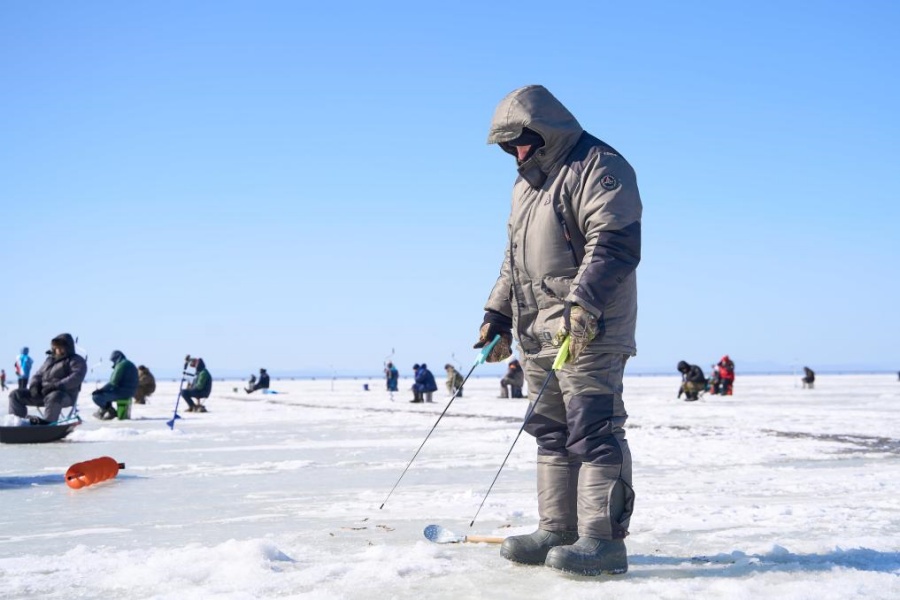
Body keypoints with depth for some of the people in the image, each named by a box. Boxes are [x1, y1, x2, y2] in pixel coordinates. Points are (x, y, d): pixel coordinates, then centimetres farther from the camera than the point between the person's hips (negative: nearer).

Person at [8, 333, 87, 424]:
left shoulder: (76, 361, 1)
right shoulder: (50, 359, 23)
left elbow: (76, 378, -17)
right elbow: (39, 374, 22)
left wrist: (56, 386, -28)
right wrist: (34, 385, -3)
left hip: (64, 396, -7)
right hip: (42, 393, 7)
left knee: (54, 397, -44)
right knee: (16, 394, -1)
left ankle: (46, 423, -47)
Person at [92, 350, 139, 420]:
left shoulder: (121, 365, -13)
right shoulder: (129, 364, 19)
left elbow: (113, 382, -19)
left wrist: (101, 389, -11)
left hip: (122, 392, -11)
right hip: (127, 392, 11)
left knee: (96, 396, -12)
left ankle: (112, 412, 0)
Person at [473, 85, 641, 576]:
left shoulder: (596, 166, -6)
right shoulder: (526, 183, 23)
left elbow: (615, 241, -19)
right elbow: (513, 259, 28)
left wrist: (584, 301, -28)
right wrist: (498, 314, 20)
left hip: (588, 330, -9)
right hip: (538, 332, 9)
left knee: (593, 431, -11)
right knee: (551, 434, 9)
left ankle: (603, 539, -10)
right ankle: (557, 532, 14)